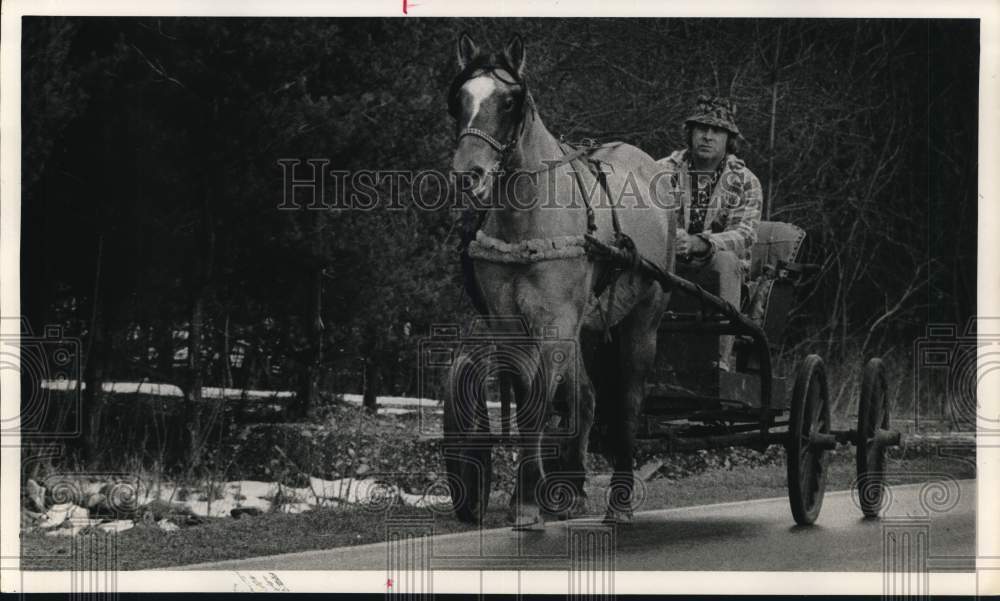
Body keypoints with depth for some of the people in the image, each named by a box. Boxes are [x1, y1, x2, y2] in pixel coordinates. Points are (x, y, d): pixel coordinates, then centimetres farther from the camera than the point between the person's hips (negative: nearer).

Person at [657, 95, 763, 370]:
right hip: (669, 267, 1)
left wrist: (700, 243, -31)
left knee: (725, 259, -35)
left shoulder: (744, 182, 4)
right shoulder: (665, 170, 8)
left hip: (715, 271, -1)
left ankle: (720, 357, -38)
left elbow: (745, 234, -12)